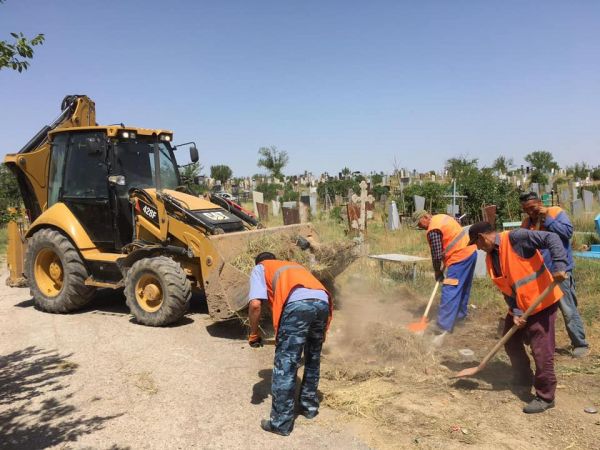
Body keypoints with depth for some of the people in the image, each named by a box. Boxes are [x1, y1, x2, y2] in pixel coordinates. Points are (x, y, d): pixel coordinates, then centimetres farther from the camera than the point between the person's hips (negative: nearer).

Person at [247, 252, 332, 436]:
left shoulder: (259, 269, 26)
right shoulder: (295, 265, 42)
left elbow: (255, 304, 7)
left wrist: (253, 334, 21)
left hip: (297, 304, -6)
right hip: (323, 302, 6)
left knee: (285, 365, 6)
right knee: (312, 359, 25)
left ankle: (281, 423, 15)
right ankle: (309, 407, 39)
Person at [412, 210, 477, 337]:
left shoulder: (433, 230, -16)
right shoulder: (441, 217, 13)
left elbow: (436, 255, -14)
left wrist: (437, 272, 2)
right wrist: (445, 263, 17)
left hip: (460, 257, -10)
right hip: (470, 251, 10)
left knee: (450, 292, -10)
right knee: (463, 286, 24)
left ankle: (443, 327, -11)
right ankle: (461, 313, 40)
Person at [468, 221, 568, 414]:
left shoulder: (515, 238, -19)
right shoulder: (490, 259, 4)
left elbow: (552, 239, -25)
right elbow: (506, 289, 4)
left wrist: (559, 266, -34)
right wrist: (515, 312, -7)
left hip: (542, 303, -9)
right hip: (518, 306, 9)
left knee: (541, 350, -5)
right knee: (511, 342, 18)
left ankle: (545, 396, 8)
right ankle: (523, 378, 40)